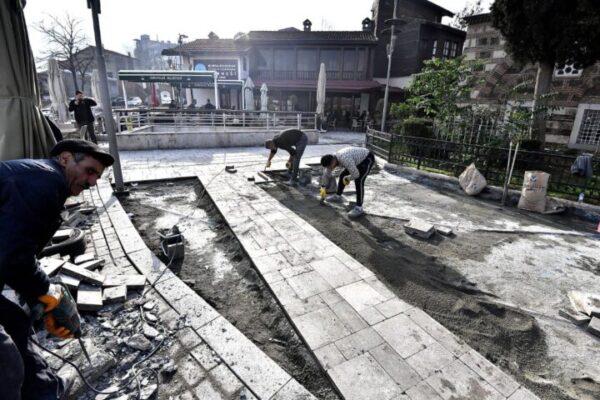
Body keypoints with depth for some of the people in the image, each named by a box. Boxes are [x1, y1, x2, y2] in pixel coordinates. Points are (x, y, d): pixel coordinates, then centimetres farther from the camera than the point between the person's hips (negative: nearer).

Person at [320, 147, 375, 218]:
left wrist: (346, 179, -17)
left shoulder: (345, 159, -39)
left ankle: (359, 208, -18)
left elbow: (356, 174, -37)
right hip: (359, 160, 9)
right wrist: (322, 188, 13)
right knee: (342, 175, 13)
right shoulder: (332, 159, -10)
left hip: (367, 159, -9)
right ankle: (337, 196, 32)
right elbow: (326, 173, 5)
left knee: (358, 181, -23)